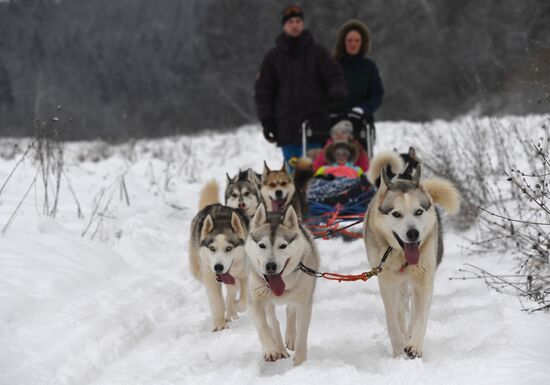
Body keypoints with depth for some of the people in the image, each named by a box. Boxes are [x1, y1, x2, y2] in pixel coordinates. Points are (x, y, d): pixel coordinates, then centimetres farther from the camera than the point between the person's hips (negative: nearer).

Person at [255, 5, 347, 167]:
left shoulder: (318, 53, 9)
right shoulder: (273, 57, 12)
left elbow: (335, 76, 2)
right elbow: (263, 91, 12)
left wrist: (338, 96, -20)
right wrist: (266, 121, 3)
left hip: (315, 123, -1)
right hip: (287, 128, 1)